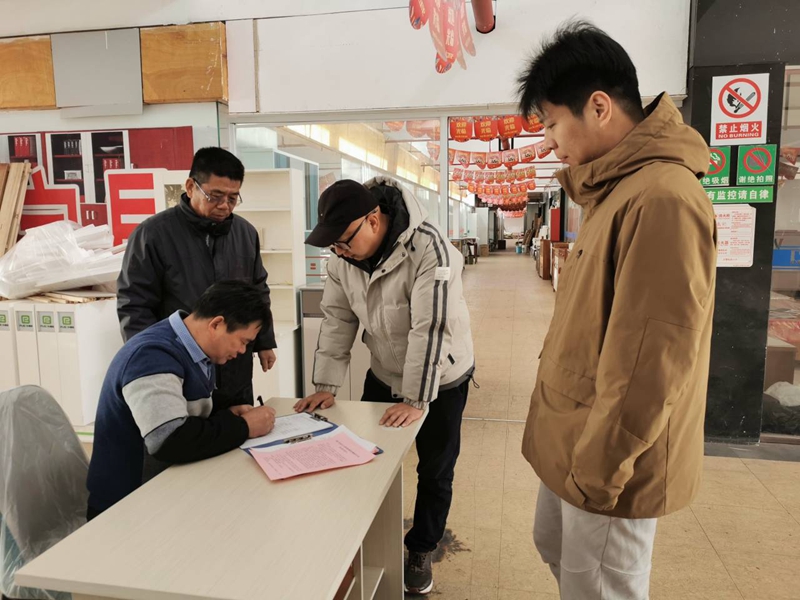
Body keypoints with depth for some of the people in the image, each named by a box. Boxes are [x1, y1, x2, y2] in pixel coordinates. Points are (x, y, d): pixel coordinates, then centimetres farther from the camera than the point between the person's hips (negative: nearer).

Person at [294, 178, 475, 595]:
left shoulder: (428, 249, -31)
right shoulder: (343, 255, -10)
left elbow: (430, 329, -31)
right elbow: (337, 318, -7)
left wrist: (416, 400, -29)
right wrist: (326, 385, -11)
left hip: (440, 379, -5)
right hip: (383, 375, 5)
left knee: (435, 472, 10)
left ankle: (420, 551, 33)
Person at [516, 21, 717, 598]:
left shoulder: (662, 197, -24)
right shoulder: (617, 189, 9)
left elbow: (651, 358, -25)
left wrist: (599, 467, -19)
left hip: (609, 460, -10)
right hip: (576, 439, 10)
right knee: (555, 548, 26)